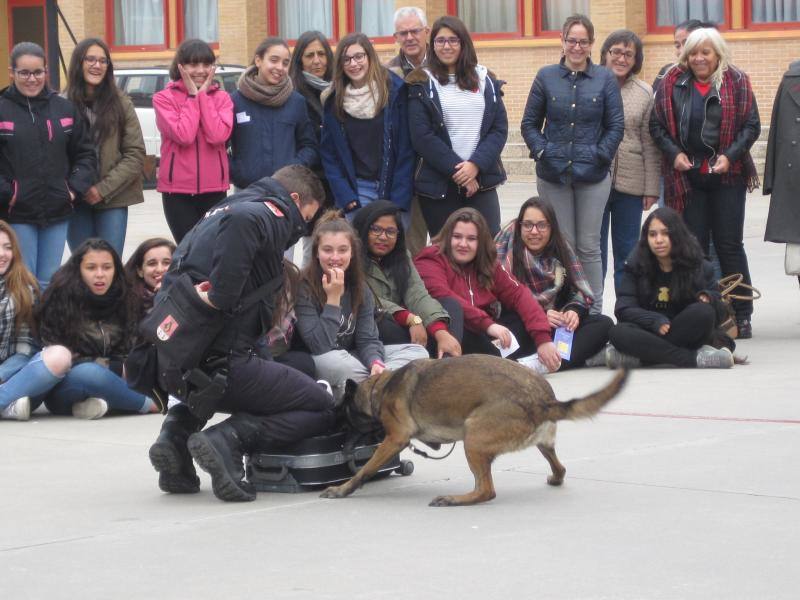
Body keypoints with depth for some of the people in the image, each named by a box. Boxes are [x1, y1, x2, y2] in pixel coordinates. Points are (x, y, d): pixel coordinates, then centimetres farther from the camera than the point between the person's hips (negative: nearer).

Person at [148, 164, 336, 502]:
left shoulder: (216, 214, 23)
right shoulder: (271, 215, -4)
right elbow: (241, 222, -28)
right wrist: (221, 297, -24)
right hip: (222, 359, -8)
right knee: (322, 409, 6)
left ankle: (178, 430, 14)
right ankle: (229, 438, -15)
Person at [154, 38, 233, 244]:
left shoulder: (222, 98, 6)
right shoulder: (164, 98, -1)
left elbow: (218, 135, -12)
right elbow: (183, 135, -16)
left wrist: (203, 95, -7)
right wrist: (193, 96, -7)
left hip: (214, 188, 2)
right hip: (178, 190, -2)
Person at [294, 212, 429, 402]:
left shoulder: (359, 288, 1)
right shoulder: (303, 287, -17)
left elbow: (367, 339, -5)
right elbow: (320, 347, -23)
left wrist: (376, 363, -27)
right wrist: (333, 299, -26)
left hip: (352, 357, 7)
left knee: (418, 351, -7)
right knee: (336, 362, -41)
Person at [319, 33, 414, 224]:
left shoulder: (395, 90, -1)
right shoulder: (334, 101, 7)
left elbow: (406, 149, -3)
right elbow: (328, 153, 8)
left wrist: (399, 198, -9)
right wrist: (345, 196, -5)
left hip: (394, 188, -1)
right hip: (356, 189, 1)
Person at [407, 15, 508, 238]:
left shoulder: (486, 81, 12)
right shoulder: (422, 84, 3)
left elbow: (500, 129, 6)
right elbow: (422, 136, -6)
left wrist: (476, 164, -10)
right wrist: (456, 169, -12)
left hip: (481, 180, 2)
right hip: (438, 184, -2)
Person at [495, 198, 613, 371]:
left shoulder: (561, 249, 9)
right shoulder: (507, 248, -7)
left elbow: (581, 289, 9)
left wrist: (574, 310, -14)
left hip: (558, 323, 6)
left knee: (604, 323, -14)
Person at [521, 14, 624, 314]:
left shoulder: (605, 79, 2)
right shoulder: (546, 77, 4)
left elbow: (616, 126, 4)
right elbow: (529, 123, 8)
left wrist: (601, 155, -7)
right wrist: (542, 151, -5)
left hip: (593, 176, -1)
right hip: (553, 175, 1)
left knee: (589, 247, 3)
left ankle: (594, 312, 8)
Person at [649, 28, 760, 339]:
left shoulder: (737, 82, -1)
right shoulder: (672, 83, 3)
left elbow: (752, 125, -2)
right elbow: (656, 124, 6)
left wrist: (730, 155, -14)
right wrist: (674, 153, -8)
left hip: (727, 175, -2)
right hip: (687, 175, 2)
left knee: (729, 245, 2)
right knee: (693, 246, 4)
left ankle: (741, 315, 9)